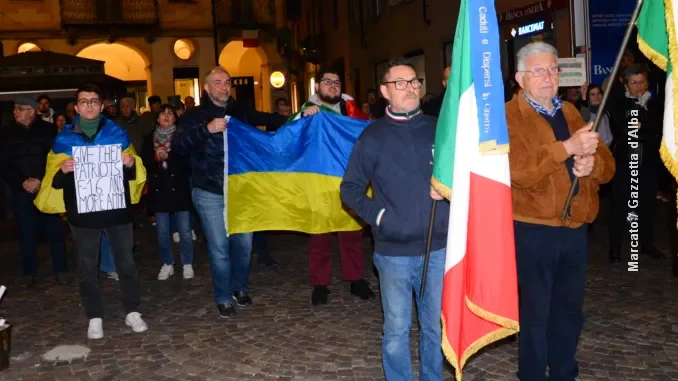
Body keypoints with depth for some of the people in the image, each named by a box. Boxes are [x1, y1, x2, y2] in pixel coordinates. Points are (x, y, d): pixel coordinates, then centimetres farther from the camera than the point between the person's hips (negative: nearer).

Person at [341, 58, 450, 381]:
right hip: (394, 251, -2)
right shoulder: (373, 136, 0)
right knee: (397, 329, 7)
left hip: (439, 247, 2)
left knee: (435, 326, 14)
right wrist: (376, 215, -8)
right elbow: (350, 188, 5)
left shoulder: (438, 129, 5)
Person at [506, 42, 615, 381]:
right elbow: (518, 171, -23)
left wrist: (591, 164, -13)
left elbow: (608, 165, 9)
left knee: (570, 311, 17)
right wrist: (567, 148, -28)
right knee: (536, 312, 5)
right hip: (533, 232, -6)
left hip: (575, 229, 6)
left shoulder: (570, 113, 13)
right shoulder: (508, 117, -8)